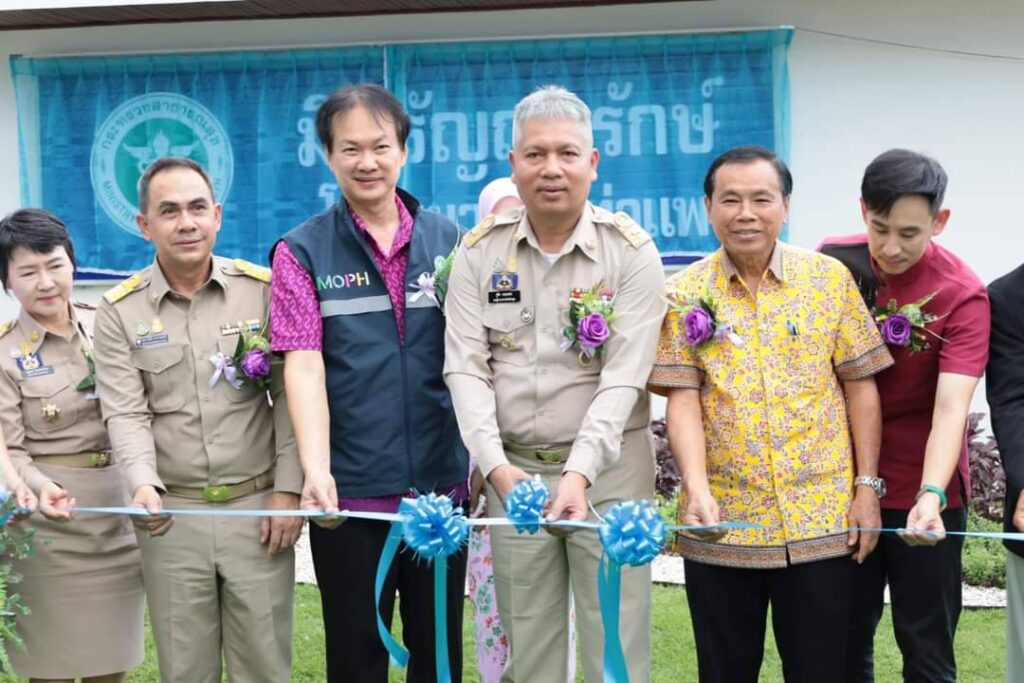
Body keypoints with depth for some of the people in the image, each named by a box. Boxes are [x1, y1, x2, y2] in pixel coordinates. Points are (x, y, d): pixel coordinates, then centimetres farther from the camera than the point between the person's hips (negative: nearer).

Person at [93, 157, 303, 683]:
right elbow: (126, 414, -6)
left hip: (258, 506, 0)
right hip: (172, 512, 1)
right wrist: (143, 484, -24)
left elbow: (291, 396, 0)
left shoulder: (264, 290, -1)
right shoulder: (119, 312, 0)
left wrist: (287, 490, -5)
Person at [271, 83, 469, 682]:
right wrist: (316, 471, -22)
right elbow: (303, 366, -10)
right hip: (351, 490, -2)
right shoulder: (303, 251, -1)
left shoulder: (446, 239, 6)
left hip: (443, 483, 2)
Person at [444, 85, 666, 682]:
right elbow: (466, 368, -3)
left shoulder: (630, 250, -6)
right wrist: (497, 467, -17)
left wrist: (579, 474, -23)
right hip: (513, 471, 2)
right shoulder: (480, 251, 2)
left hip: (608, 471, -2)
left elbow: (624, 376, -13)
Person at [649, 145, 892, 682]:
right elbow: (682, 398, -5)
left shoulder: (831, 279, 2)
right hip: (721, 523, 0)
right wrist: (697, 490, -19)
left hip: (821, 520, 0)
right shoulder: (685, 295, 1)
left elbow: (860, 386, 5)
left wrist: (868, 488, 1)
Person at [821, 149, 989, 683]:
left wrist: (929, 496, -39)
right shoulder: (832, 263, -2)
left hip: (922, 494, -3)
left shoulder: (962, 295, -15)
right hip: (840, 486, 3)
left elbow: (951, 408, -24)